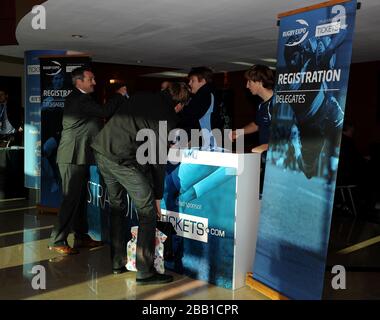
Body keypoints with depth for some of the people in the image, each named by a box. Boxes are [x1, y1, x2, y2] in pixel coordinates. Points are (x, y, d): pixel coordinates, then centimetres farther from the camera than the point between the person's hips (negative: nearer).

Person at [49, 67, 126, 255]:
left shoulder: (79, 98, 17)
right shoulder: (79, 99, -16)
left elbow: (98, 117, 17)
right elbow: (105, 112, -23)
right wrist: (120, 96, -9)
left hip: (78, 156, 10)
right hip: (73, 156, -10)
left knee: (80, 198, 14)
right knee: (71, 199, -6)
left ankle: (81, 236, 22)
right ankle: (57, 241, 2)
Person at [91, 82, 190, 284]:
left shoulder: (142, 97, 15)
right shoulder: (168, 119, -3)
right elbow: (158, 160, -2)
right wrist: (158, 196, 8)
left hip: (101, 149, 8)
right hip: (123, 157, -8)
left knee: (116, 207, 19)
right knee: (147, 211, 3)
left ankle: (117, 263, 28)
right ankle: (144, 272, 5)